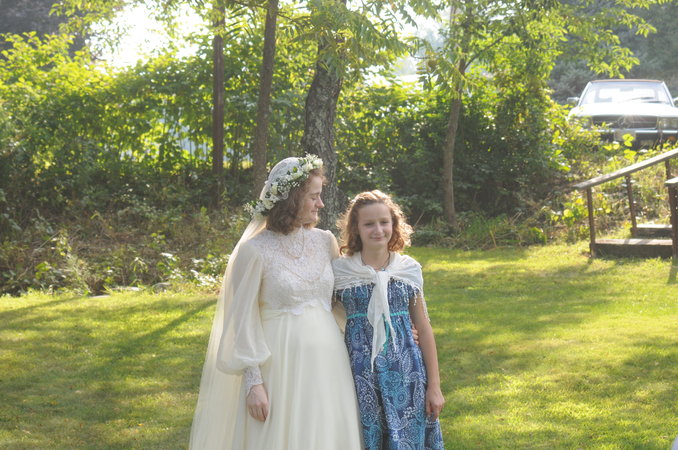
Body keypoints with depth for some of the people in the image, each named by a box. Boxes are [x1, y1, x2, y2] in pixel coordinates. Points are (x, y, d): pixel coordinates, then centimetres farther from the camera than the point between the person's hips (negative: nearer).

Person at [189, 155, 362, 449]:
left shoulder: (325, 242, 6)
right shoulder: (255, 250, -9)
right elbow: (244, 320, -8)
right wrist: (253, 381, -12)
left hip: (327, 362, 5)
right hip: (280, 364, -5)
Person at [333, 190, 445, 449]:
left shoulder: (409, 269, 4)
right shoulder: (339, 270, 0)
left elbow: (424, 329, 7)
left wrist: (434, 386, 5)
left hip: (405, 372, 1)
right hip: (360, 375, -1)